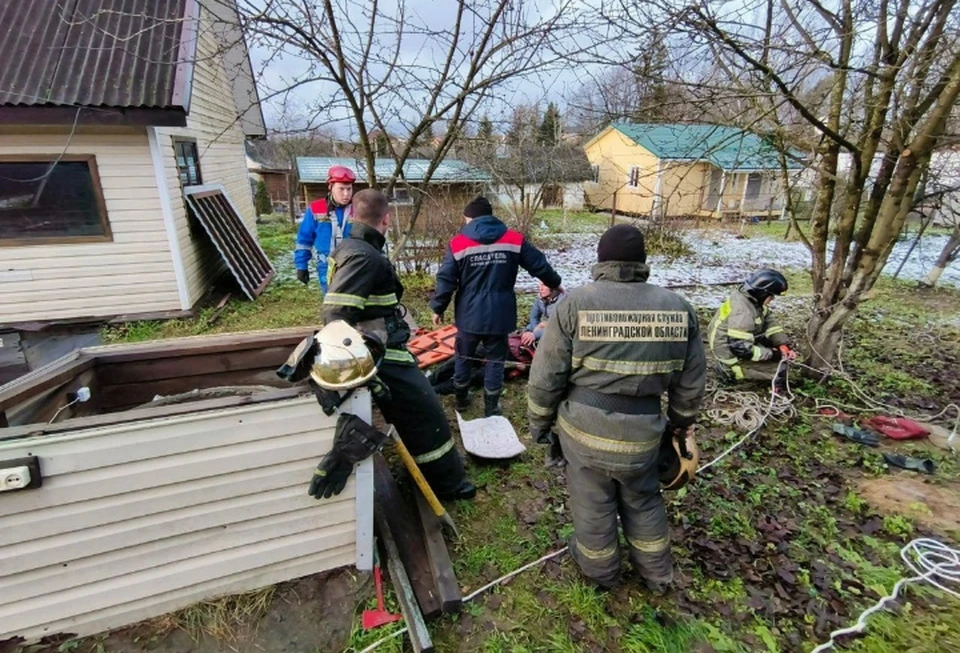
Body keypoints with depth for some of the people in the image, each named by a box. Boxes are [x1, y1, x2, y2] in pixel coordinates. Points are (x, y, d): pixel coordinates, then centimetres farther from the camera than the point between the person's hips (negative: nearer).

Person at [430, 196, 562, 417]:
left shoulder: (458, 243, -5)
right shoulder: (514, 239, -1)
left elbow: (446, 280, -6)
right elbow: (539, 265, 5)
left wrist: (438, 308, 7)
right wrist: (554, 284, 23)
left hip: (469, 316, 0)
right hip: (499, 315, 0)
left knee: (464, 357, 20)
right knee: (495, 360, 15)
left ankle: (461, 399, 35)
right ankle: (491, 407, 23)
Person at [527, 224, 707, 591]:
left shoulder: (576, 302, -12)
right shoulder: (678, 307, -2)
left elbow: (546, 375, -9)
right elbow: (691, 382, 7)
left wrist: (539, 422, 6)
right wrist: (681, 423, 23)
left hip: (585, 427, -2)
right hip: (643, 432, 3)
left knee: (592, 503, 19)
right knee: (643, 501, 26)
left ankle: (600, 570, 43)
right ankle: (657, 572, 47)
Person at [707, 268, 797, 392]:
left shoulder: (753, 298, -5)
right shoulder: (743, 313, -33)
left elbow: (769, 321, 3)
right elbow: (741, 349, -32)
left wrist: (783, 345, -9)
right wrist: (771, 354, -20)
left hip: (744, 343, 9)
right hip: (733, 355, -9)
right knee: (780, 371, -9)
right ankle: (729, 370, -1)